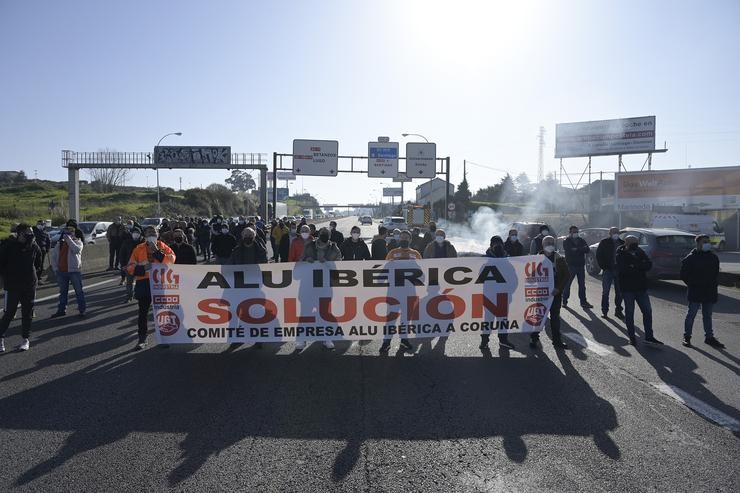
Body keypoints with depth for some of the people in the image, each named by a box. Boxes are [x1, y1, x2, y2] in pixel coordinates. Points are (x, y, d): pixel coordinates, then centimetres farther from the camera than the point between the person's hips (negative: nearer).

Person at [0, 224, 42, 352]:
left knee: (27, 313, 8)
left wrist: (35, 276, 7)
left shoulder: (34, 247, 1)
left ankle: (26, 339, 18)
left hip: (30, 286, 3)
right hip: (12, 286, -3)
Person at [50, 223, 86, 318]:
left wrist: (69, 239, -20)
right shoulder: (60, 243, 12)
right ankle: (61, 310, 25)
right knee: (63, 291, 15)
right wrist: (55, 268, 4)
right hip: (61, 271, 5)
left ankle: (82, 310, 8)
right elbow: (53, 255, 13)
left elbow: (76, 249, -24)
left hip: (74, 270, -5)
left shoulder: (78, 241, -1)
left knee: (79, 291, 1)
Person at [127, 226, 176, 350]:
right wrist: (143, 268, -17)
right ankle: (142, 340, 15)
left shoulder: (162, 246, 3)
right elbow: (131, 267, 1)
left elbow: (171, 259, -13)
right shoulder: (139, 249, 4)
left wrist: (157, 252, -19)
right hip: (144, 283, 1)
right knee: (143, 313, 5)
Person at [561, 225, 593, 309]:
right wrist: (581, 249, -13)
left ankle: (583, 302, 8)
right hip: (570, 265, -4)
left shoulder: (581, 240, 14)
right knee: (567, 283, 1)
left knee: (582, 284, 5)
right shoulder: (566, 241, 1)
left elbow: (588, 249, 0)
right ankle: (564, 300, 12)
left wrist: (577, 249, -16)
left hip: (581, 265, 4)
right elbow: (570, 251, -16)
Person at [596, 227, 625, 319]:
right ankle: (604, 311, 7)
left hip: (619, 270, 3)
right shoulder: (604, 242, 0)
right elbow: (599, 255, -1)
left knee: (619, 292, 7)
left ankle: (618, 310, 18)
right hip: (608, 270, -3)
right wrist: (603, 267, -9)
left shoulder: (622, 243, 8)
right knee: (605, 292, 0)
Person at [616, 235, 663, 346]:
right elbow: (621, 269, -22)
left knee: (647, 311, 4)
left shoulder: (640, 252, 7)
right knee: (629, 312, 3)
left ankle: (649, 336, 12)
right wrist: (639, 266, -17)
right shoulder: (621, 255, -7)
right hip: (627, 288, -4)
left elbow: (649, 265, -4)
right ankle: (631, 336, 13)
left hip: (641, 287, 4)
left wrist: (634, 266, -19)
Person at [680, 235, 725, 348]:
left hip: (709, 292, 5)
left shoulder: (713, 257, 10)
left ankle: (709, 337, 22)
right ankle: (687, 336, 8)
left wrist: (714, 285, 8)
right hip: (695, 292, -5)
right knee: (691, 314, 0)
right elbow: (684, 275, -4)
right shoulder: (691, 258, -7)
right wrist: (692, 285, -7)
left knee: (707, 315, 13)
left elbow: (716, 274, 19)